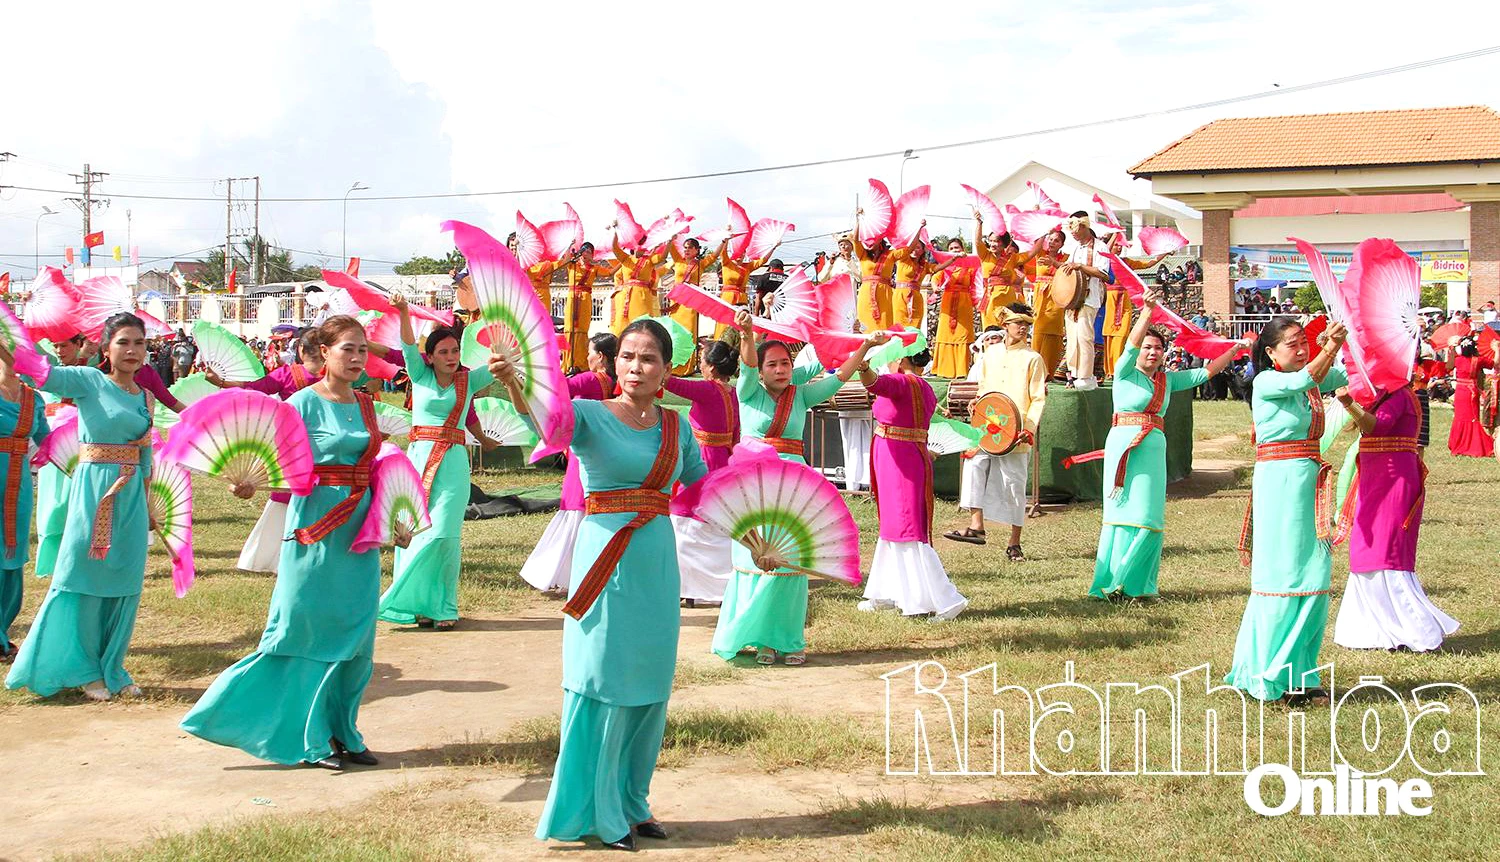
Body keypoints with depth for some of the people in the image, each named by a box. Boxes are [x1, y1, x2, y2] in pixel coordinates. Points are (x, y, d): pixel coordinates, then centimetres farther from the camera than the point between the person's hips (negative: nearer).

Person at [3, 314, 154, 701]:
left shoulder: (145, 397, 11)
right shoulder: (89, 382, -5)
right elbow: (42, 374, -20)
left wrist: (148, 505, 19)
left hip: (131, 495, 5)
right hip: (93, 489, -5)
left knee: (125, 583, 8)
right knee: (84, 578, 2)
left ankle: (111, 669, 21)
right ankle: (82, 669, 15)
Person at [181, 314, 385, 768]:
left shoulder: (365, 403, 11)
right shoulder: (303, 403, -8)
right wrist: (250, 483, -34)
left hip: (359, 530, 6)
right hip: (316, 526, -6)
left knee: (354, 636, 7)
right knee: (308, 633, 0)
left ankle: (341, 734, 17)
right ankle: (309, 738, 10)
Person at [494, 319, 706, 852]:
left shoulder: (676, 427, 8)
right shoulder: (590, 415, -6)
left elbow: (703, 487, 20)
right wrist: (513, 383, -47)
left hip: (657, 564, 5)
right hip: (606, 563, -5)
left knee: (649, 689, 11)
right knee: (602, 687, -1)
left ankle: (631, 802, 26)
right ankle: (597, 812, 11)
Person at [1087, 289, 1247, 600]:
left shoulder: (1168, 379, 14)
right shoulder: (1125, 373, 0)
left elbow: (1206, 372, 17)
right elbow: (1132, 345, -16)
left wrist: (1235, 349, 11)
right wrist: (1148, 311, -26)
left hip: (1154, 449, 5)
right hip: (1125, 445, -5)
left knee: (1149, 517, 3)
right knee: (1124, 514, -3)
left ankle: (1137, 584, 11)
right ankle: (1112, 583, 2)